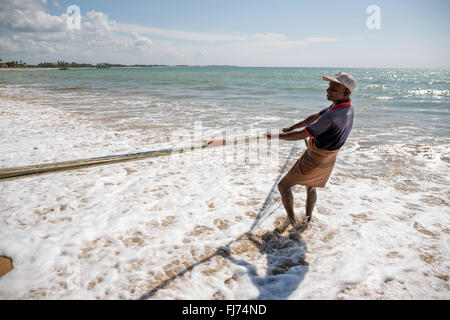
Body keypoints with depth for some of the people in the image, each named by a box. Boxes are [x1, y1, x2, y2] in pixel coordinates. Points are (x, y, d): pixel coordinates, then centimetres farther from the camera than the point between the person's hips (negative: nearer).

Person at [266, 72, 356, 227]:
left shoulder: (332, 116, -33)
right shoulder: (347, 108, -3)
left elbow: (301, 135, -27)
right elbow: (315, 117, 7)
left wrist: (275, 136, -16)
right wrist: (291, 128, 13)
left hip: (314, 161, -9)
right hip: (328, 160, 9)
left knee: (283, 185, 7)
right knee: (311, 187, 31)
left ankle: (291, 219, 22)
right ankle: (307, 220, 46)